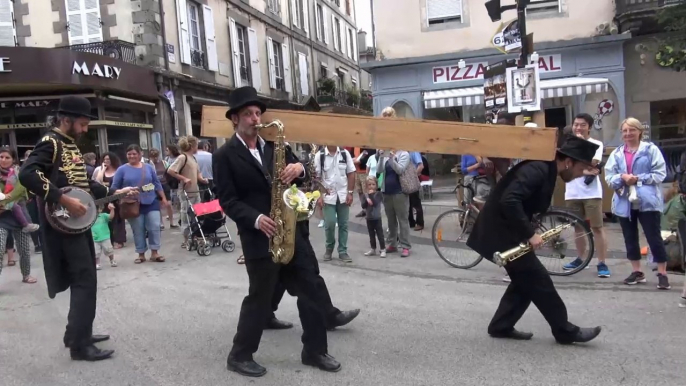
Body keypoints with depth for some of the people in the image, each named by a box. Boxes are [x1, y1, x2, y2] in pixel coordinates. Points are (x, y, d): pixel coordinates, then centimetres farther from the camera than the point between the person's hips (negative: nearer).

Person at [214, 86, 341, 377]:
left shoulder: (274, 145, 12)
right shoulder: (224, 156, -4)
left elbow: (298, 174, 12)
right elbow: (228, 201, -9)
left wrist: (298, 169, -12)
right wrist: (256, 219, -25)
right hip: (259, 237, -5)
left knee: (310, 290, 8)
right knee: (260, 298, 4)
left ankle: (314, 350, 23)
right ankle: (239, 356, 22)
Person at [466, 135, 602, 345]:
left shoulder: (547, 171, 10)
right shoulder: (538, 169, -21)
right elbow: (509, 201, -33)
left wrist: (529, 232, 3)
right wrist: (530, 233, -25)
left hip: (507, 230, 10)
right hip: (501, 232, -10)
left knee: (526, 280, 13)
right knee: (539, 280, -2)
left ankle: (501, 326, 20)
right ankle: (565, 331, 10)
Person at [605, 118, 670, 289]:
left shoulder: (651, 149, -1)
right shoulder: (616, 153, 9)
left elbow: (660, 173, -6)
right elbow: (609, 177, 4)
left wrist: (638, 179, -16)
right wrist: (622, 178, -16)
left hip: (647, 201, -4)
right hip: (624, 202, 4)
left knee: (654, 237, -3)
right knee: (630, 238, 10)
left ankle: (662, 274, 8)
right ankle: (637, 272, 23)